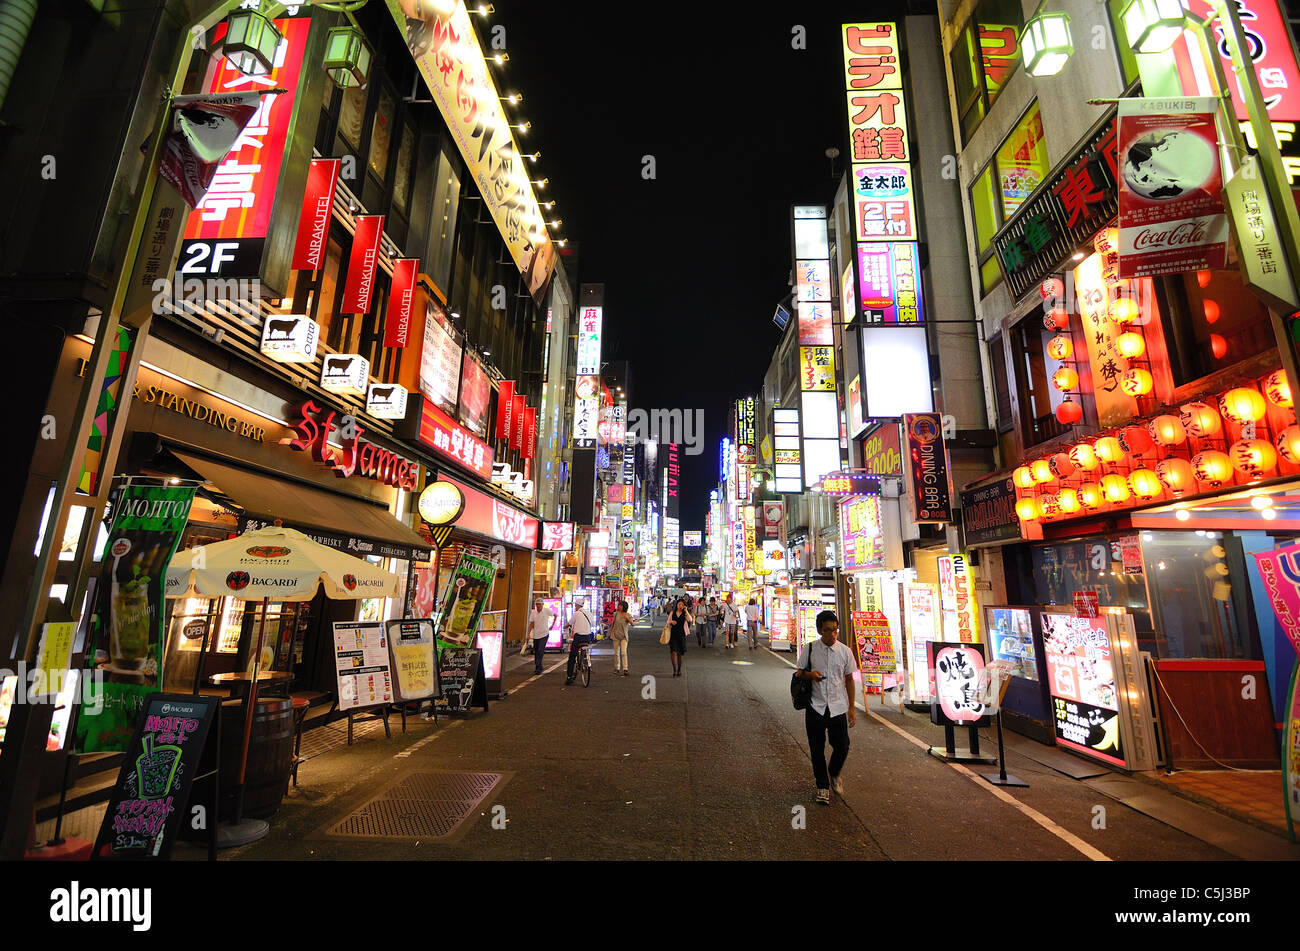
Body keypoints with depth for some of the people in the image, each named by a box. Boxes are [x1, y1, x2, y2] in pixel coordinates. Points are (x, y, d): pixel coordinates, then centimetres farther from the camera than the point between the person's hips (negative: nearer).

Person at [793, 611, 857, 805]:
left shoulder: (845, 651, -2)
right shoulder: (809, 649, -6)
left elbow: (849, 679, 7)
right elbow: (798, 674, 2)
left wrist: (852, 708, 7)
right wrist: (810, 674, -21)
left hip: (838, 708, 1)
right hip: (815, 707, -1)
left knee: (842, 747, 5)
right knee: (817, 750, 8)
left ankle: (834, 774, 36)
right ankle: (823, 785, 30)